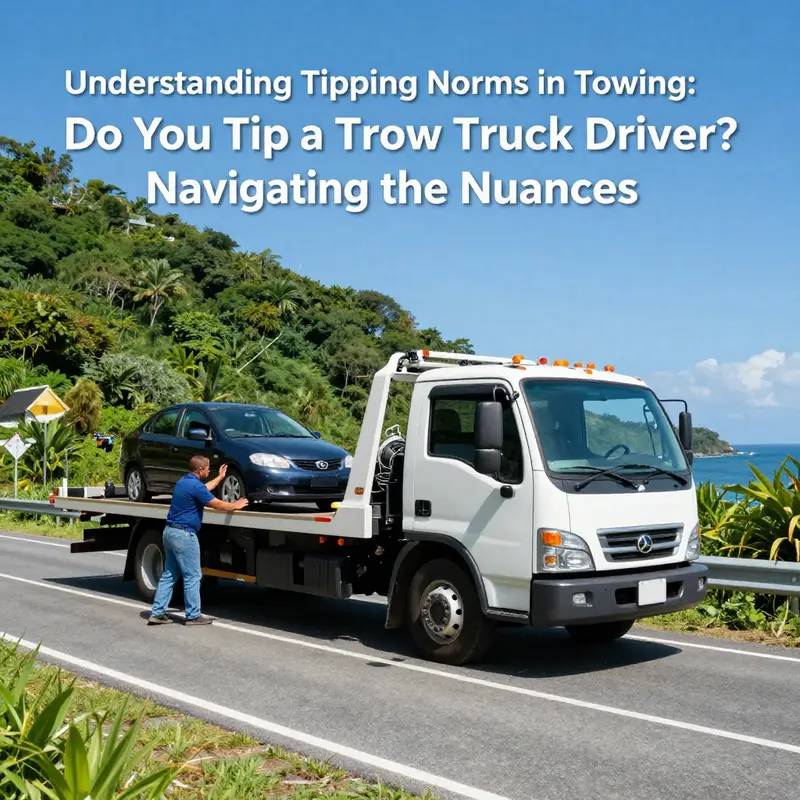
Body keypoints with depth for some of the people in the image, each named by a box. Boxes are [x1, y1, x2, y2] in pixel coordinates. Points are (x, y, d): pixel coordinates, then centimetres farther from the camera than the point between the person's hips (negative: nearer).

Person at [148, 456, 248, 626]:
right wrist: (236, 506, 7)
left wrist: (220, 477, 43)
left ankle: (157, 613, 12)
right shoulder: (195, 486, -17)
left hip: (170, 532, 10)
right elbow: (217, 504, -9)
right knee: (192, 577, -1)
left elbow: (204, 489, 31)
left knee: (169, 575, 12)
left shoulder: (183, 482, 12)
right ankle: (193, 616, 4)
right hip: (184, 535, -10)